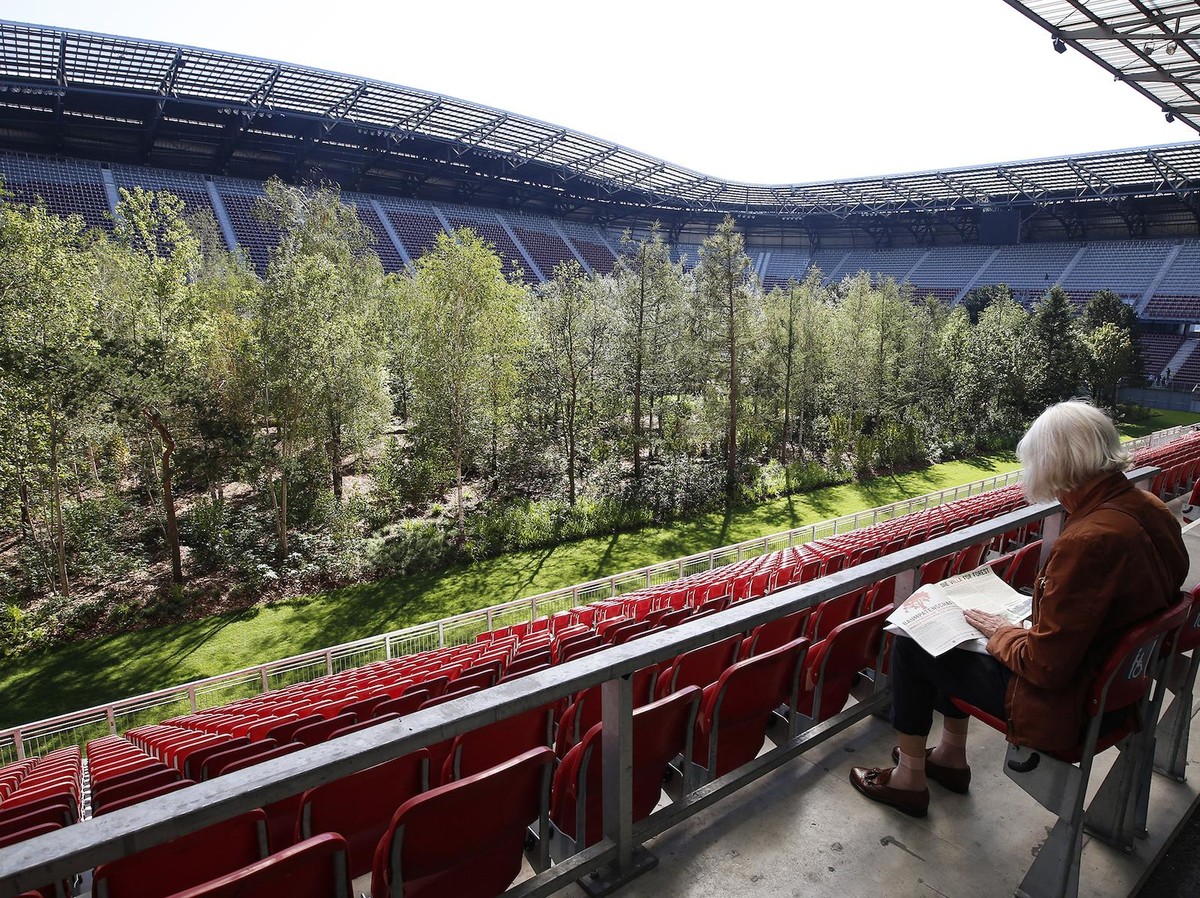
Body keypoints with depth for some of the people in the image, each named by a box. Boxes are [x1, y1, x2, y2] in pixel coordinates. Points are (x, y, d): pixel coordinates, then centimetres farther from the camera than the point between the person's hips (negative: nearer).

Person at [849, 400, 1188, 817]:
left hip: (1063, 702, -9)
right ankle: (950, 755, 35)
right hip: (1113, 675, 9)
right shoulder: (1149, 508, -6)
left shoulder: (1090, 541, -34)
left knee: (910, 643, 4)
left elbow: (1045, 665, -27)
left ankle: (909, 778, 23)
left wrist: (1001, 633, -8)